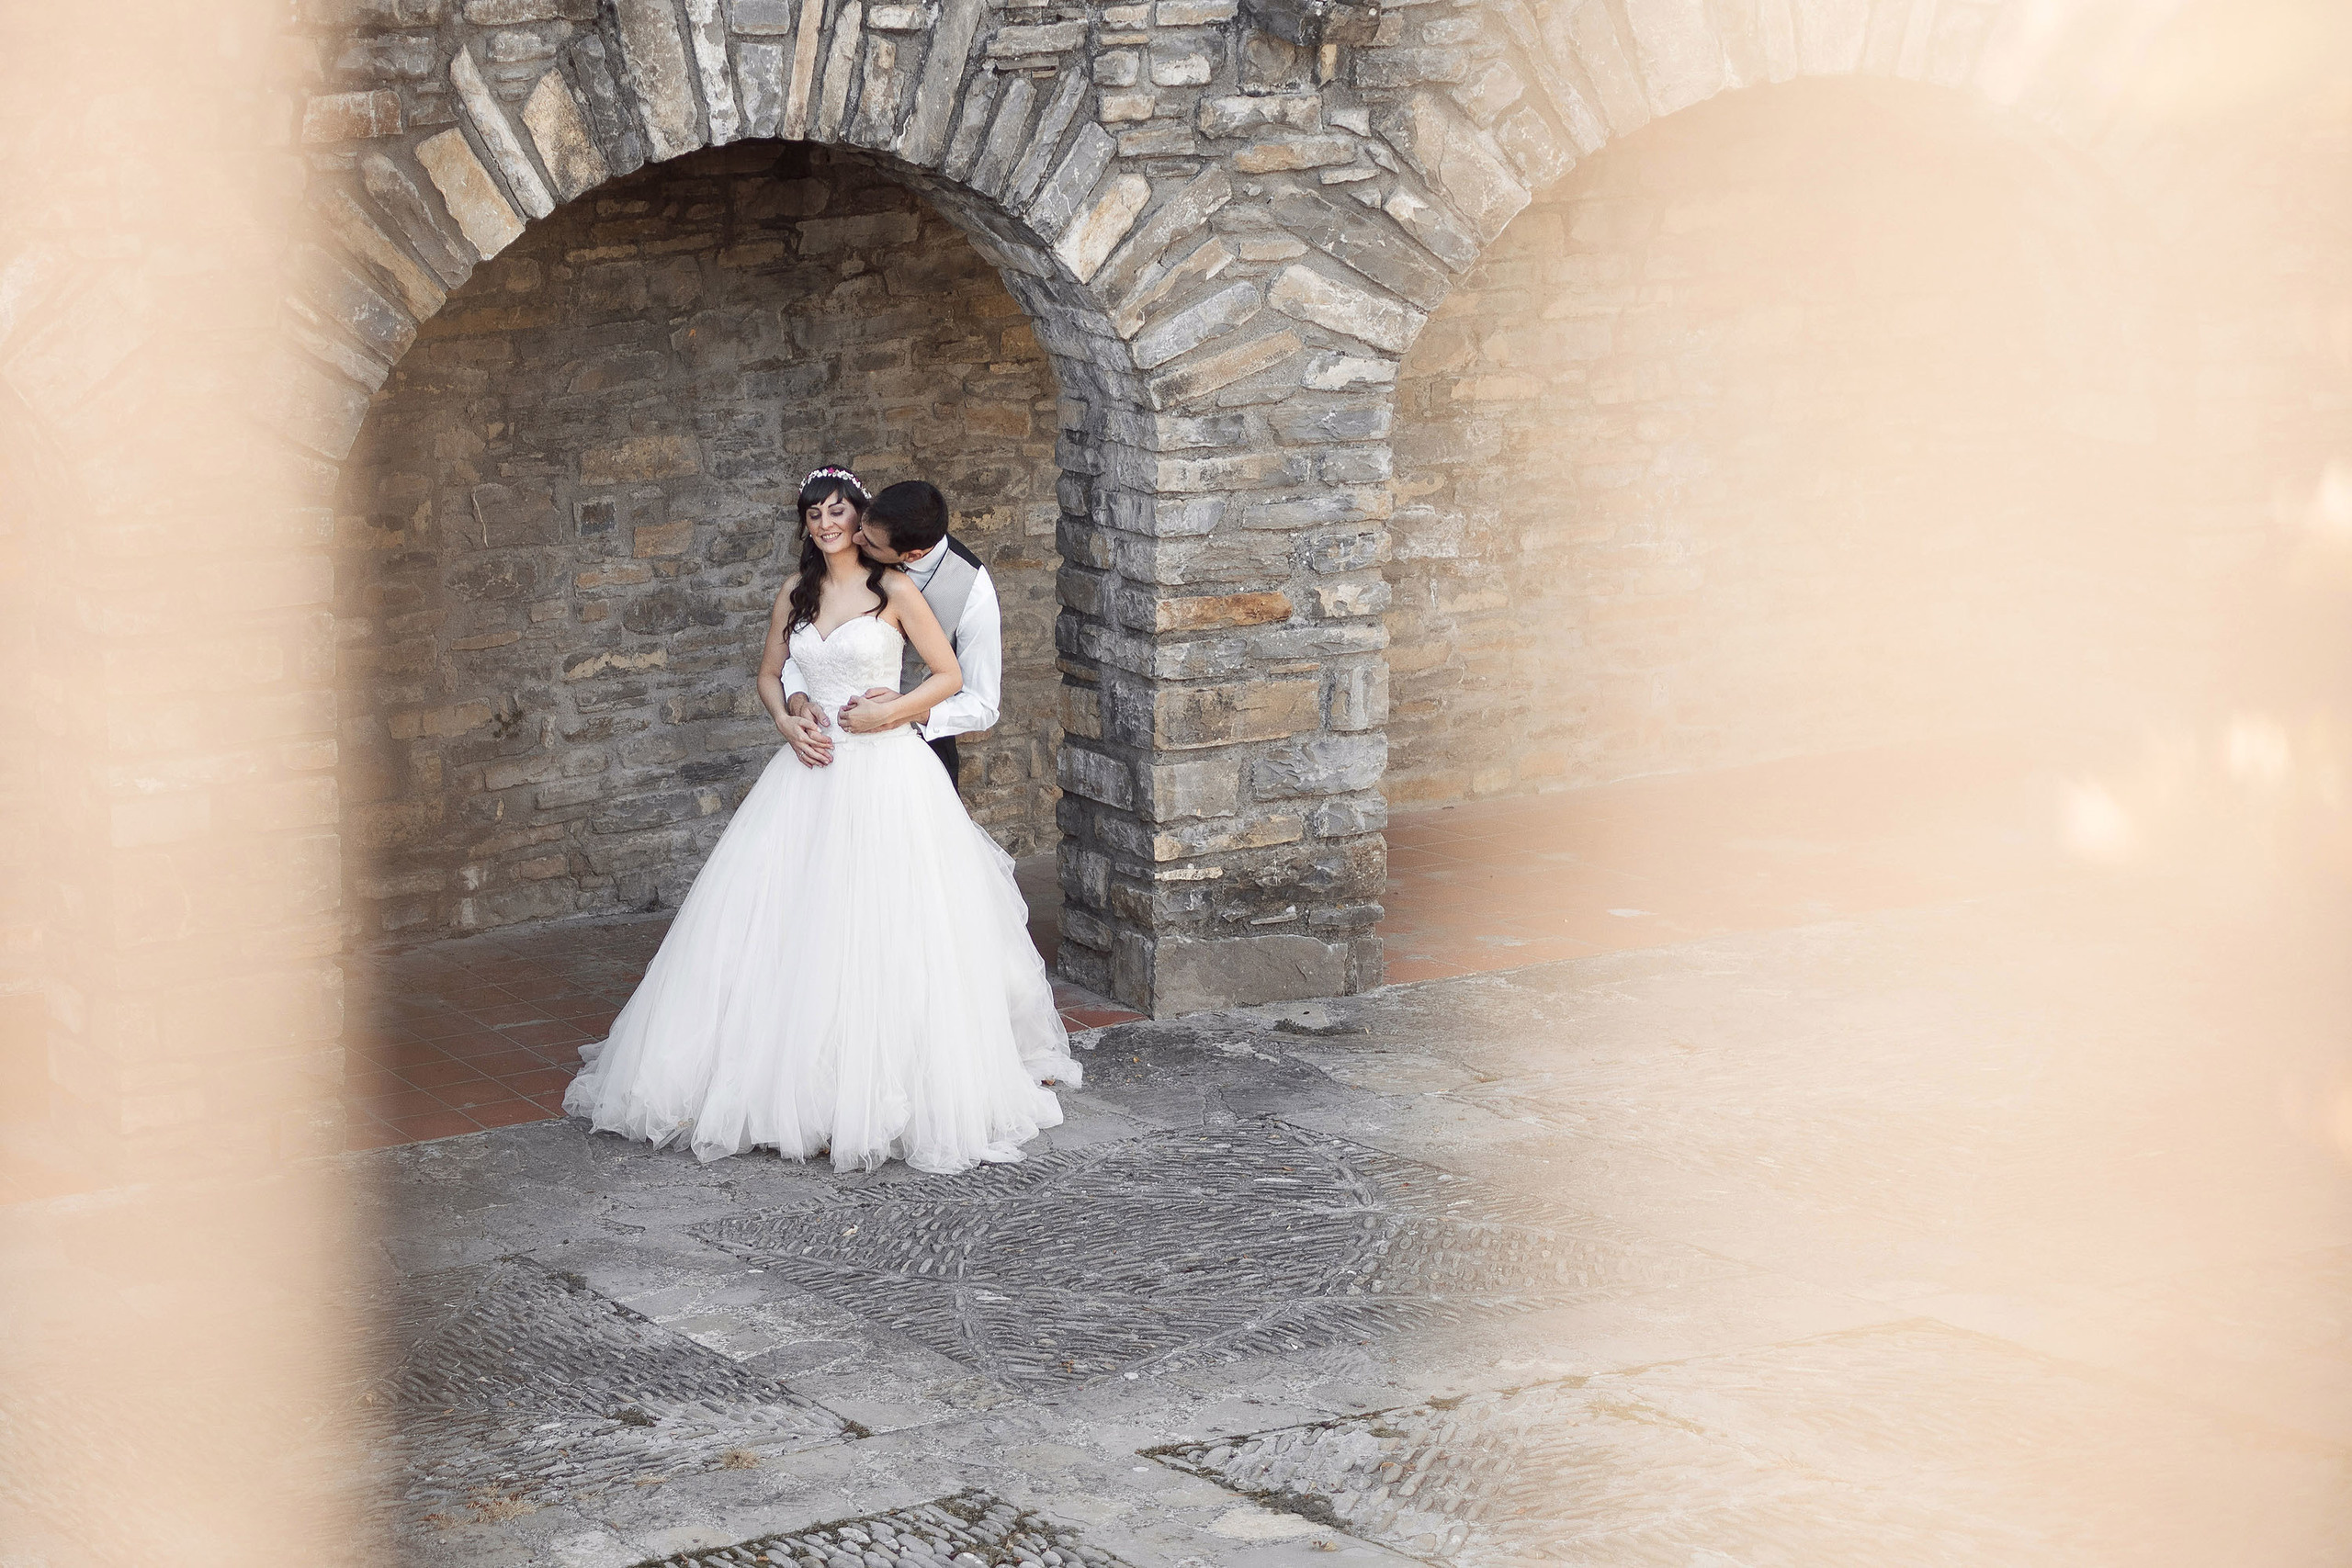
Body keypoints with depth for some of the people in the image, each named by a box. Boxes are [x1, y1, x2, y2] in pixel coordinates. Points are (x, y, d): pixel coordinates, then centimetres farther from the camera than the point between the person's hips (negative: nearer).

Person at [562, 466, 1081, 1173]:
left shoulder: (894, 589, -3)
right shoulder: (797, 593, 11)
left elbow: (950, 675, -1)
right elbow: (769, 676, 20)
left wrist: (892, 711, -13)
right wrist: (787, 722, 1)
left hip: (884, 770, -5)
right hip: (814, 770, 5)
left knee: (886, 929, -7)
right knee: (795, 924, 0)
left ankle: (884, 1094, -1)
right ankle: (800, 1081, 6)